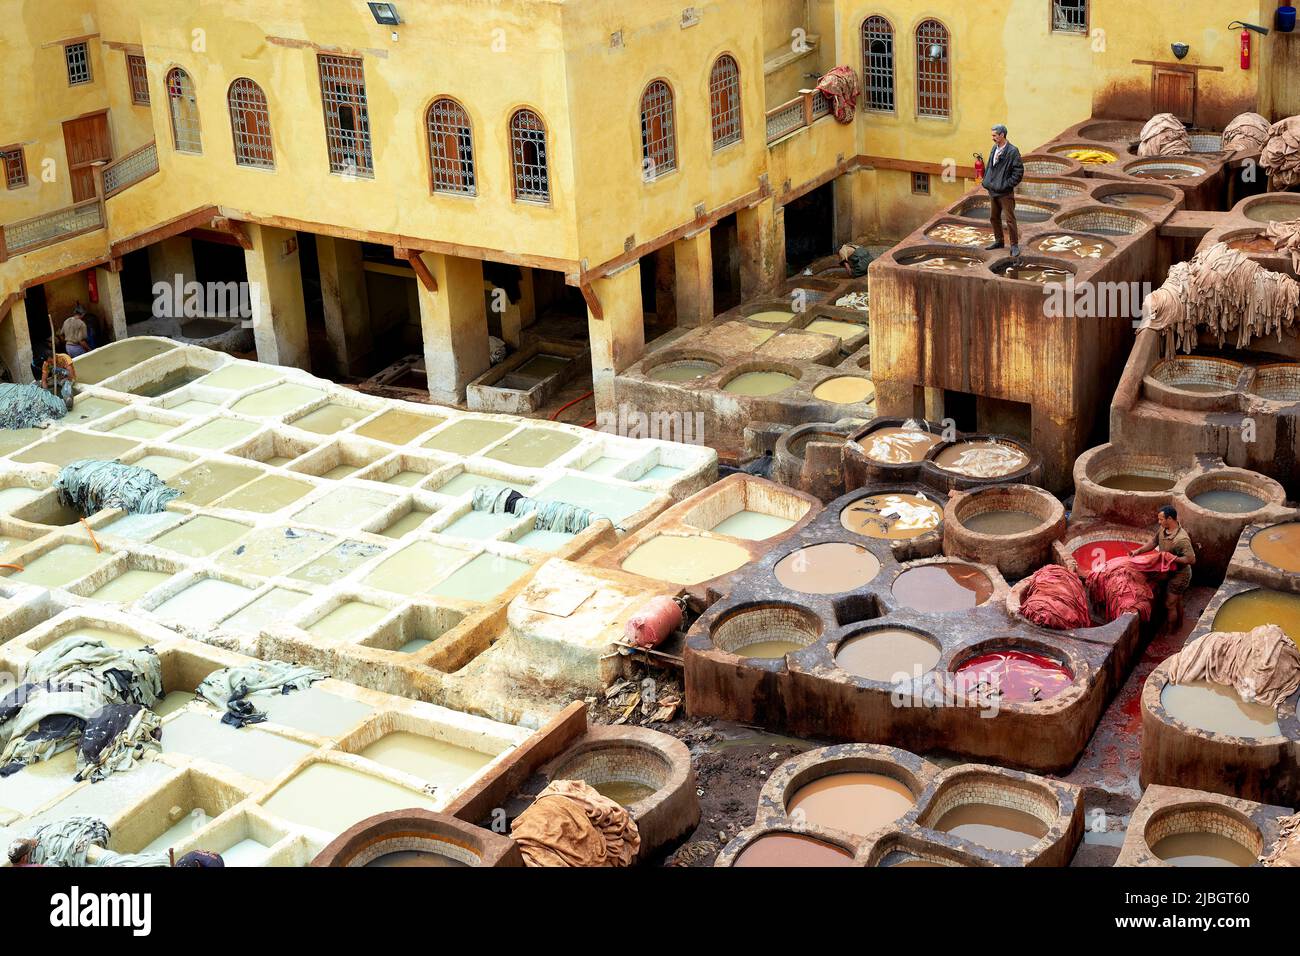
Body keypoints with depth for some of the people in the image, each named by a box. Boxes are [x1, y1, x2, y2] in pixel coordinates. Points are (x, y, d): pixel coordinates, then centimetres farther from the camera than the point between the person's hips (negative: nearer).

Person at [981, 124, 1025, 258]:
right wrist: (986, 181, 9)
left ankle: (1014, 245, 2)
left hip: (1005, 193, -8)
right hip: (993, 191, 8)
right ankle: (998, 241, 31)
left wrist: (1007, 185, -16)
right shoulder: (995, 149, 8)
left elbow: (1019, 171, -15)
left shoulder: (1012, 151, -14)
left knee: (1010, 219, -4)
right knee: (994, 217, 17)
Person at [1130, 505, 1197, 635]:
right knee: (1177, 602, 27)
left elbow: (1191, 559, -33)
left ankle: (1170, 633, 24)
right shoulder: (1162, 529, -9)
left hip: (1179, 575, -8)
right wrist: (1138, 551, -4)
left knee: (1170, 605, 6)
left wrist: (1172, 558, -32)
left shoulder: (1181, 539, -36)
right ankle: (1179, 624, 47)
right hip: (1171, 572, 8)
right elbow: (1154, 542, 7)